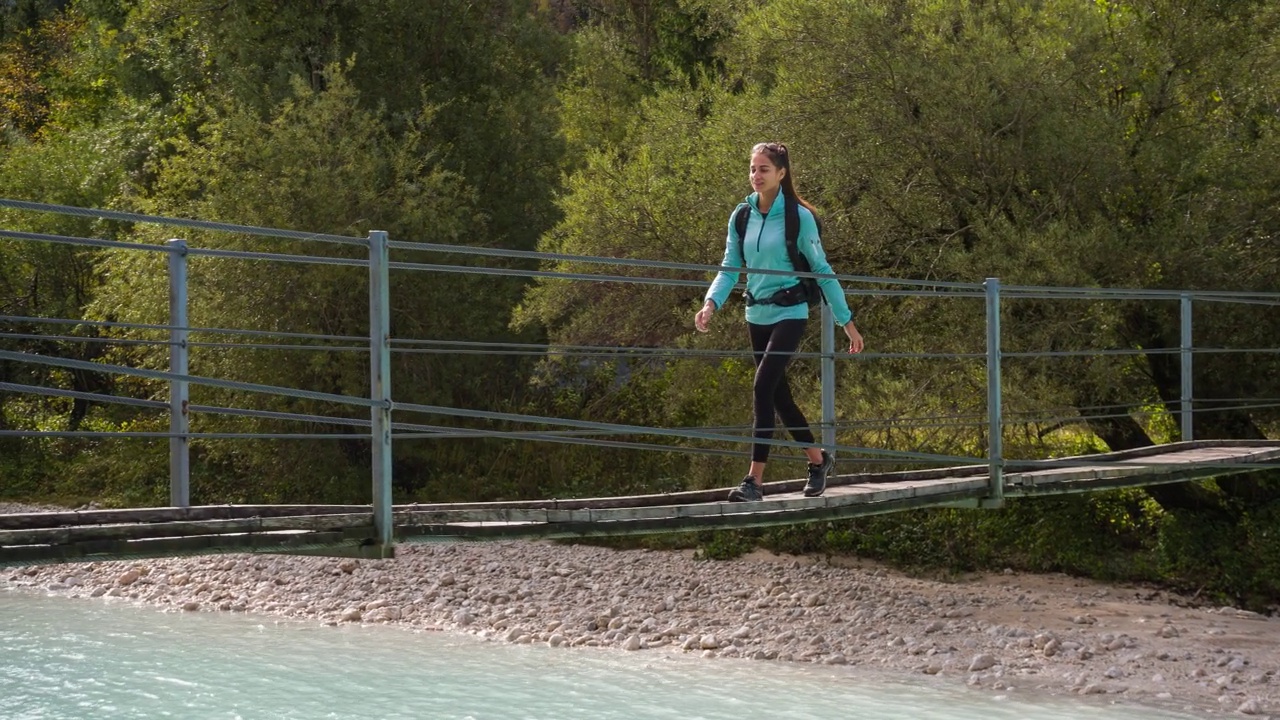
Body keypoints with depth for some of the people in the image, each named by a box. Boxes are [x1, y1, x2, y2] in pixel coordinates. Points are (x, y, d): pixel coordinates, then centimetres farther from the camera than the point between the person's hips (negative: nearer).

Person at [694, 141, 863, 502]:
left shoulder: (798, 216, -9)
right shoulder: (742, 216, 4)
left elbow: (821, 269, -4)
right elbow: (729, 268, 5)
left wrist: (846, 320, -1)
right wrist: (711, 304, -15)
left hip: (789, 313, -6)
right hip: (757, 314, 6)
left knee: (763, 387, -18)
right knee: (778, 394, 14)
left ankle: (755, 479, -18)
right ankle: (818, 459, 34)